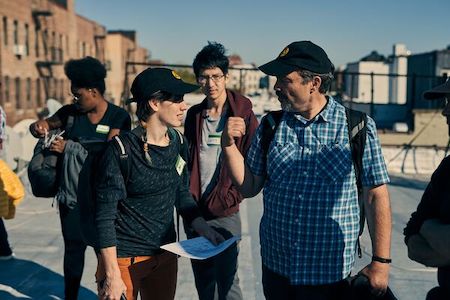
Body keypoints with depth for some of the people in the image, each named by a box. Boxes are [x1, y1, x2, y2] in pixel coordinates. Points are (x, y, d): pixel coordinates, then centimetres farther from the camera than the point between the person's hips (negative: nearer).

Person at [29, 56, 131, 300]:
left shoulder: (119, 117, -8)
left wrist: (68, 146, -17)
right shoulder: (70, 112, 3)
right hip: (72, 196, 3)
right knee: (73, 250, 15)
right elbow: (44, 124, 16)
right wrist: (38, 128, -9)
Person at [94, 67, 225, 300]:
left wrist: (205, 230, -2)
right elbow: (105, 217, -16)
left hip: (166, 255, 6)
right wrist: (112, 276, -16)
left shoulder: (178, 143, -1)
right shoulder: (123, 150, -18)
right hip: (124, 258, -5)